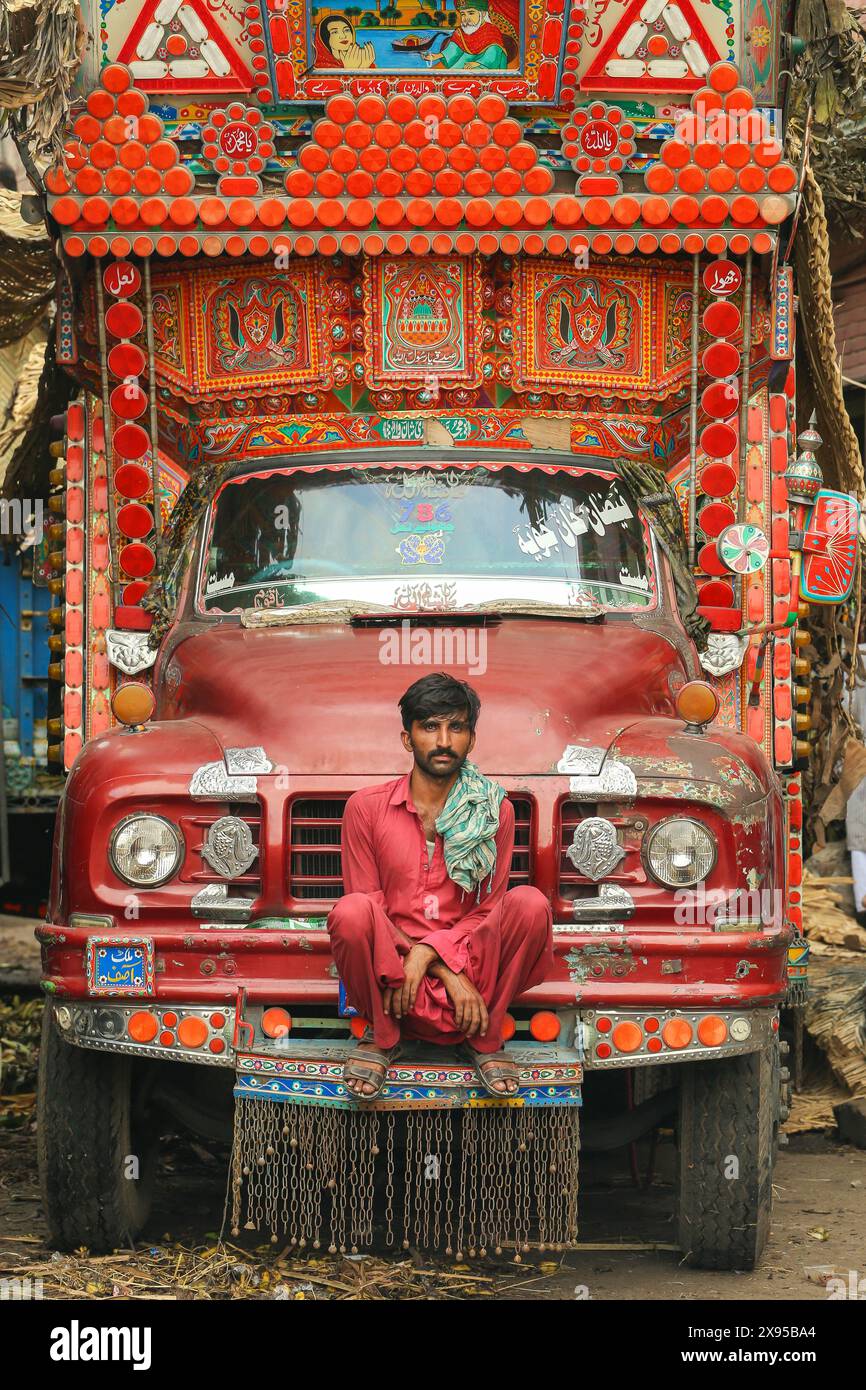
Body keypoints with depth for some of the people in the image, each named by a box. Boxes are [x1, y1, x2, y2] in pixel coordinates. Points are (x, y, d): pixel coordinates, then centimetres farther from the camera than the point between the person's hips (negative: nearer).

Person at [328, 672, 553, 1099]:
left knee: (530, 904, -26)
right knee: (351, 913, -33)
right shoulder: (366, 808, 0)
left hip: (468, 958, 1)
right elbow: (369, 906, -3)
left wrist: (429, 951, -17)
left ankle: (484, 1039, -7)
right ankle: (382, 1036, -6)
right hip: (391, 965, -1)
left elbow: (488, 912, 3)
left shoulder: (494, 811, 4)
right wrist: (449, 974, -13)